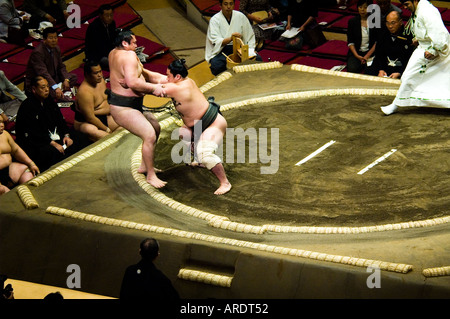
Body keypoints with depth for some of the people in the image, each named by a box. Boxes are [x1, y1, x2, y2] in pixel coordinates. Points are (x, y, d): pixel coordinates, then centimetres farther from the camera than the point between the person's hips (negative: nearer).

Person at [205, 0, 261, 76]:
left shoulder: (240, 16, 4)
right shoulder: (214, 20, -5)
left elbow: (249, 35, 10)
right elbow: (216, 42, -15)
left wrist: (251, 49, -7)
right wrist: (230, 39, -33)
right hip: (221, 49, -3)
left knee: (257, 58, -24)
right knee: (216, 66, -34)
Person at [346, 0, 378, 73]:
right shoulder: (352, 21, 6)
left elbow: (377, 42, -2)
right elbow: (350, 42, 3)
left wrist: (367, 56, -13)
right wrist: (357, 56, -12)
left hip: (371, 51, -2)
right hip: (356, 52, 2)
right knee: (351, 70, -26)